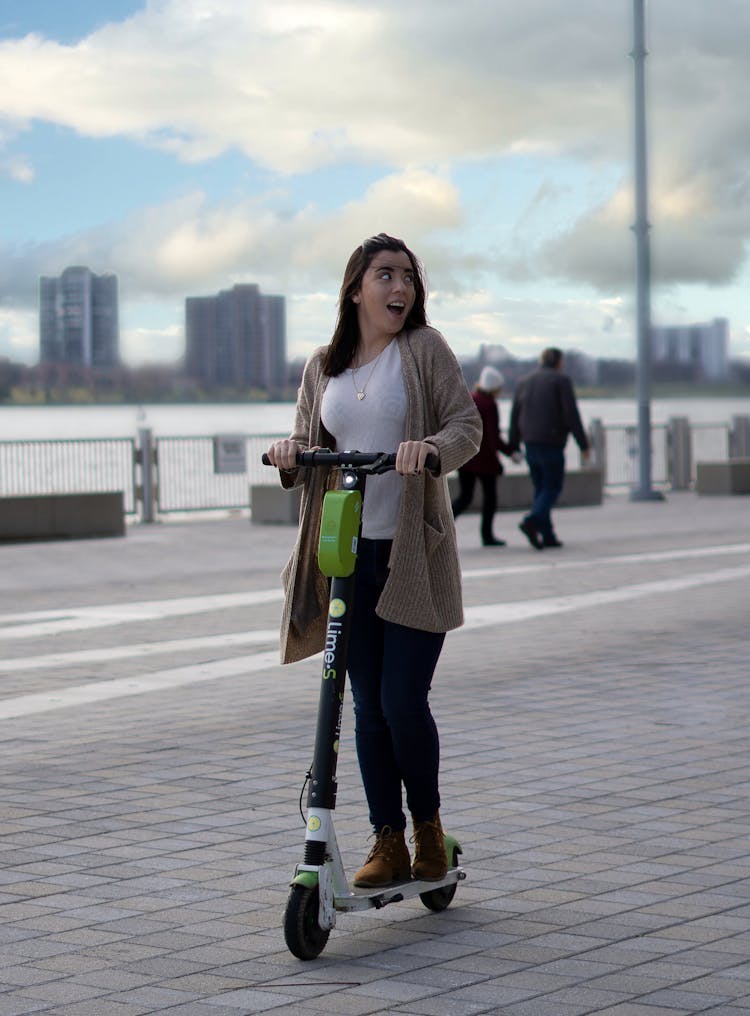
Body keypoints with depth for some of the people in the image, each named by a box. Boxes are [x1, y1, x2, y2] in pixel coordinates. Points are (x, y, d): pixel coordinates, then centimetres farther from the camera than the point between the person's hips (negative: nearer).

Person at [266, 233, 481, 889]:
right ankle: (388, 843, 15)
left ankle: (428, 824, 17)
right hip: (348, 558, 4)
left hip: (414, 557, -4)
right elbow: (309, 442, 15)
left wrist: (431, 446, -27)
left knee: (403, 702, -7)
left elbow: (467, 425, -6)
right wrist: (293, 455, -9)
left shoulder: (425, 348, 0)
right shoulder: (322, 367, 12)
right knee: (368, 707, 5)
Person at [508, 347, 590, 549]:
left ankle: (547, 535, 7)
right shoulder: (561, 381, -4)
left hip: (530, 443, 6)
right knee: (552, 488, -1)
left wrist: (513, 447, 14)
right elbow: (572, 415, -10)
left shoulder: (524, 382, 13)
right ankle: (532, 522, -23)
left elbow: (515, 416, 11)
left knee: (541, 488, 11)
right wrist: (583, 444, -7)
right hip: (552, 444, -6)